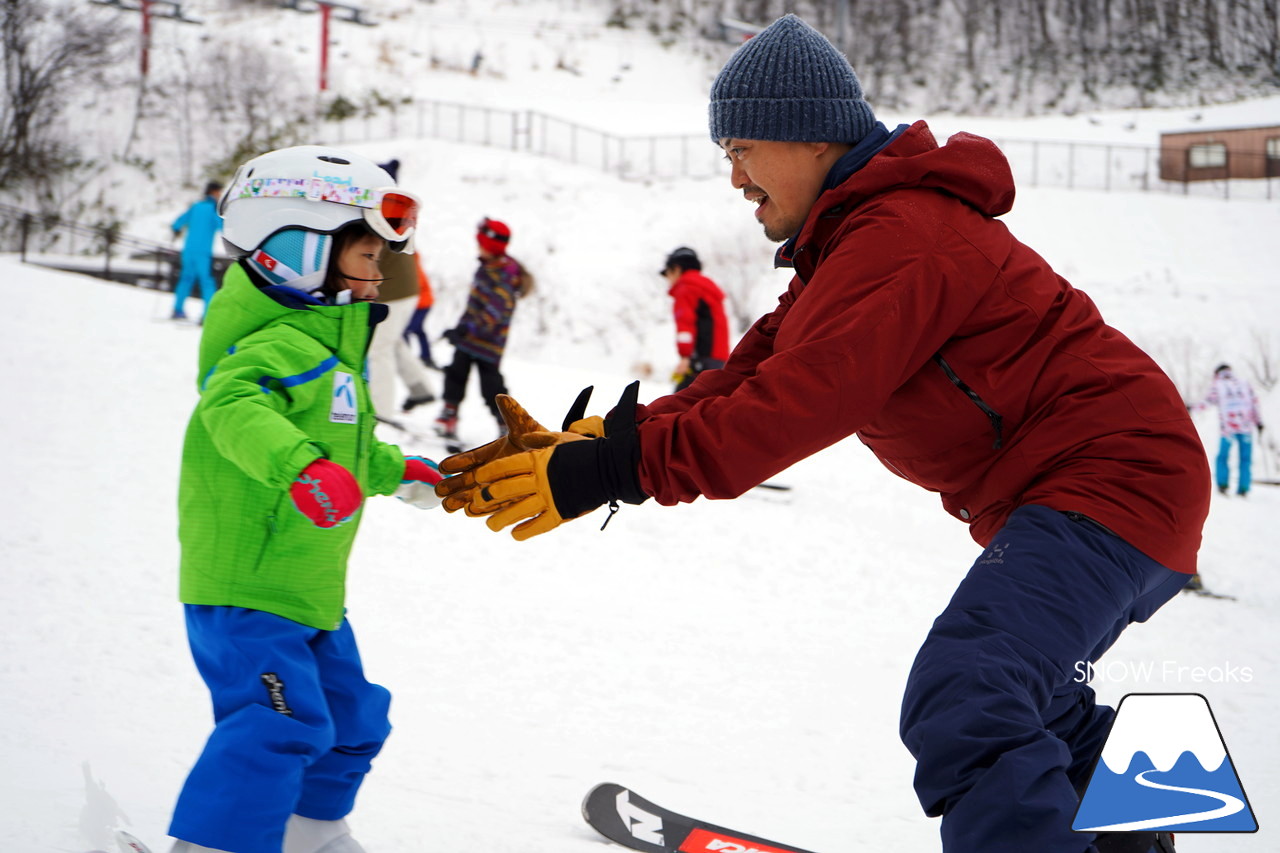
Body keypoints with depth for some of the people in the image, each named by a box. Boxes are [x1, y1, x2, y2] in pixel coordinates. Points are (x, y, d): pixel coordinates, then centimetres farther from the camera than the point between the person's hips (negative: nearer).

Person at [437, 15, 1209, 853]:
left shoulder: (903, 235, -20)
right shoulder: (855, 238, 15)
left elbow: (800, 402, -28)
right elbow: (757, 372, 7)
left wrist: (615, 470, -30)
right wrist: (602, 437, -6)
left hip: (1110, 473, -12)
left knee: (962, 711, -26)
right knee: (1018, 693, 30)